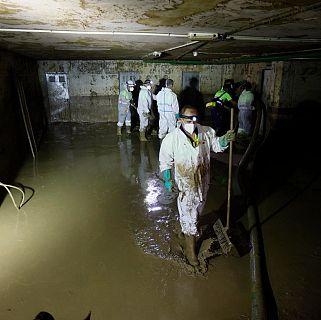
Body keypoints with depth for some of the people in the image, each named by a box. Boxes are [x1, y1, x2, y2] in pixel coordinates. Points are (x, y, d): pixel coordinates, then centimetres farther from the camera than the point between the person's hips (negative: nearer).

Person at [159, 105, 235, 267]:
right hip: (185, 185, -4)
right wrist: (168, 180, -22)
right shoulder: (171, 139, -20)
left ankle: (188, 227, 59)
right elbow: (165, 162, -12)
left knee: (197, 210, 27)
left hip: (203, 182, 5)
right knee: (188, 218, 5)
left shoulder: (206, 132, -10)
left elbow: (217, 145, 5)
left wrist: (225, 139, -16)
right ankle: (190, 250, 24)